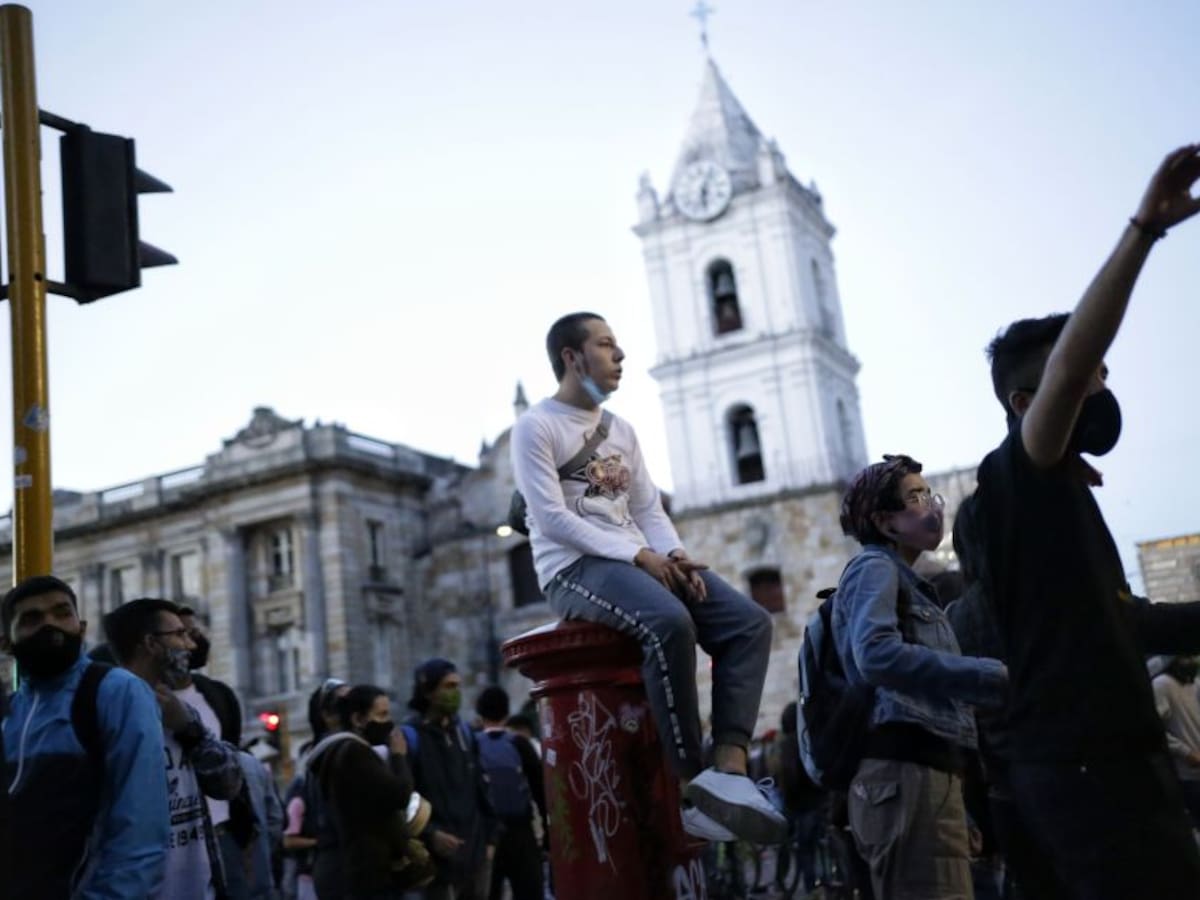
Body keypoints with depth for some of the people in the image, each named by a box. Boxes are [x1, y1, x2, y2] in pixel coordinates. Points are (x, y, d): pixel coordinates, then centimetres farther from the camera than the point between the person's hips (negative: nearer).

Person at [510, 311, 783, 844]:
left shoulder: (621, 431, 21)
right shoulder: (536, 427, -2)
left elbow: (648, 510, 17)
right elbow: (551, 518, -13)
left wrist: (674, 554, -6)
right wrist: (639, 556, -18)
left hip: (641, 563, 8)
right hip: (574, 567, -8)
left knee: (750, 622, -14)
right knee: (670, 622, -37)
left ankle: (730, 769, -24)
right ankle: (692, 787, -29)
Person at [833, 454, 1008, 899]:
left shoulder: (905, 581, 29)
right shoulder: (874, 568, -1)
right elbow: (877, 654, -21)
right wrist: (993, 676, -19)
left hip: (927, 768, 10)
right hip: (905, 771, -10)